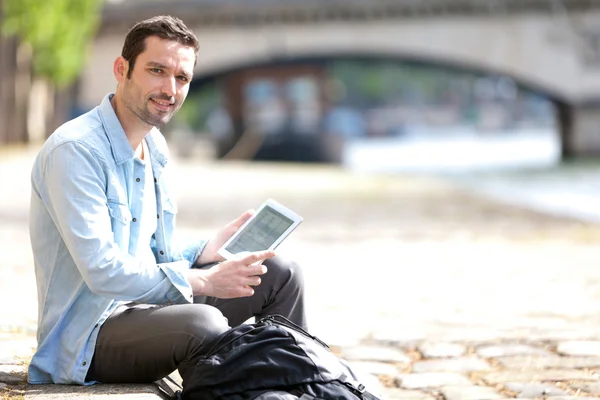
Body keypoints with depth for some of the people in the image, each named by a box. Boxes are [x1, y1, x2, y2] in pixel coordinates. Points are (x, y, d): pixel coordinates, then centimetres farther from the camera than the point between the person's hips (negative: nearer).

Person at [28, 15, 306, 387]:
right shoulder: (75, 150, -19)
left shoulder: (155, 147, 12)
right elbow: (102, 270, -25)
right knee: (204, 324, -36)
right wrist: (202, 281, -22)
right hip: (88, 335, -9)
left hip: (147, 303, 9)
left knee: (281, 273, 6)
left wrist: (209, 249, 1)